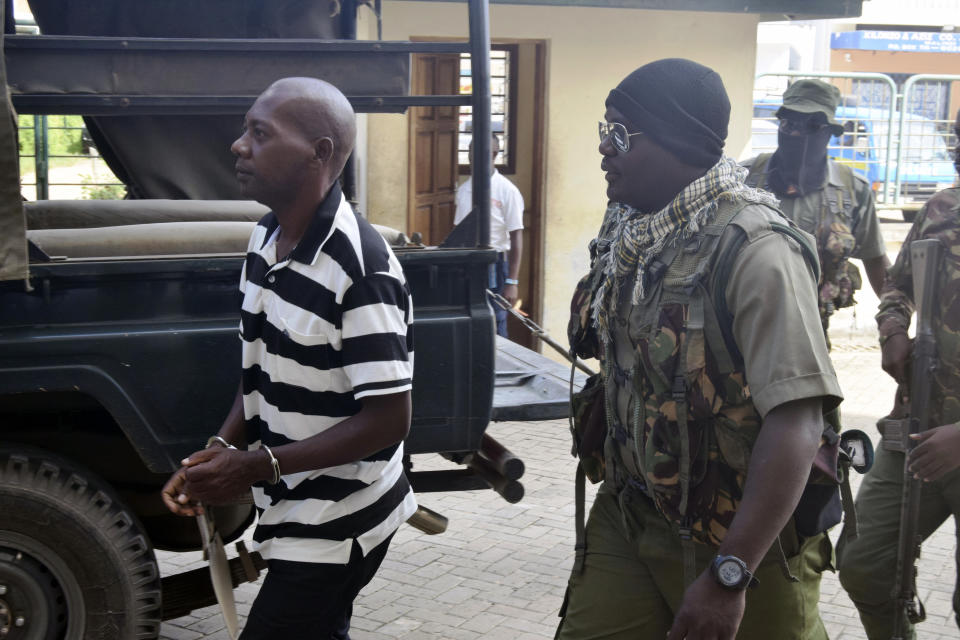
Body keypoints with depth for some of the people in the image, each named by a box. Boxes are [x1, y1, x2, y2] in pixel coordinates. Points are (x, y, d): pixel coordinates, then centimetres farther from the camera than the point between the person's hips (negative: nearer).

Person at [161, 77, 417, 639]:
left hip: (336, 530, -8)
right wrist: (221, 450, -3)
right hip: (296, 512, 8)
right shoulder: (266, 238, 1)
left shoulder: (362, 270, -25)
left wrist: (259, 465, -24)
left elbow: (389, 419, -23)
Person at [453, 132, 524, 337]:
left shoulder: (507, 191, -8)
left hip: (494, 265, -6)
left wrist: (512, 282, -14)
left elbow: (516, 238, -10)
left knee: (495, 329, -5)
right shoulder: (464, 189, 11)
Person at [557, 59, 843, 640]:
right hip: (628, 513, 6)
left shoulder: (754, 249, -22)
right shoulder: (626, 233, 3)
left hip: (741, 534, -6)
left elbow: (796, 420, -28)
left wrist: (729, 575, -31)